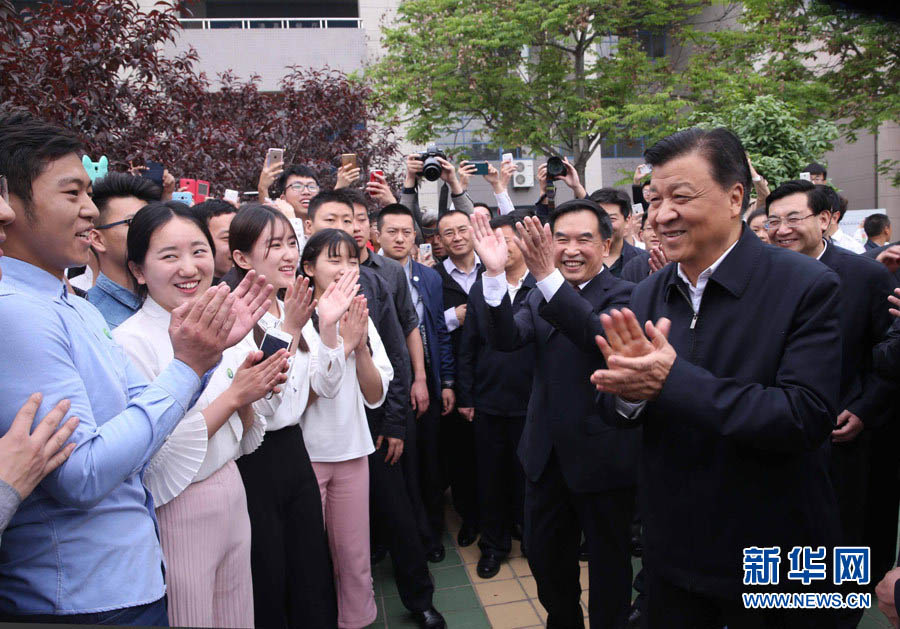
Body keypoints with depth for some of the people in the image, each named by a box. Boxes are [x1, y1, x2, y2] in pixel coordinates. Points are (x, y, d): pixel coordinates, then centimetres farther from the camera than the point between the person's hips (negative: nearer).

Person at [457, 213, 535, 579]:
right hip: (488, 401, 3)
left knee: (526, 474, 12)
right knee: (490, 476, 12)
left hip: (531, 401, -2)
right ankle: (493, 545, 30)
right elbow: (467, 348, 6)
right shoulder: (480, 289, 5)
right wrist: (466, 396, 4)